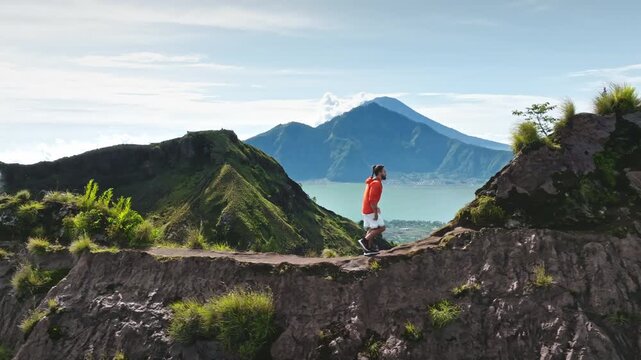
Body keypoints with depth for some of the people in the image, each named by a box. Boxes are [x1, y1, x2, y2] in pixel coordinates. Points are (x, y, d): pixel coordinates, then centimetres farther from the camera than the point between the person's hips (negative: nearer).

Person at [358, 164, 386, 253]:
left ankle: (369, 248, 18)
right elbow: (372, 199, -24)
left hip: (367, 210, 10)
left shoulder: (373, 182, 14)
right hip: (370, 211, -10)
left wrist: (375, 208, 16)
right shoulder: (376, 183, -18)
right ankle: (364, 240, -6)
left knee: (372, 229, 15)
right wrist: (375, 212, -21)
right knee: (381, 227, -5)